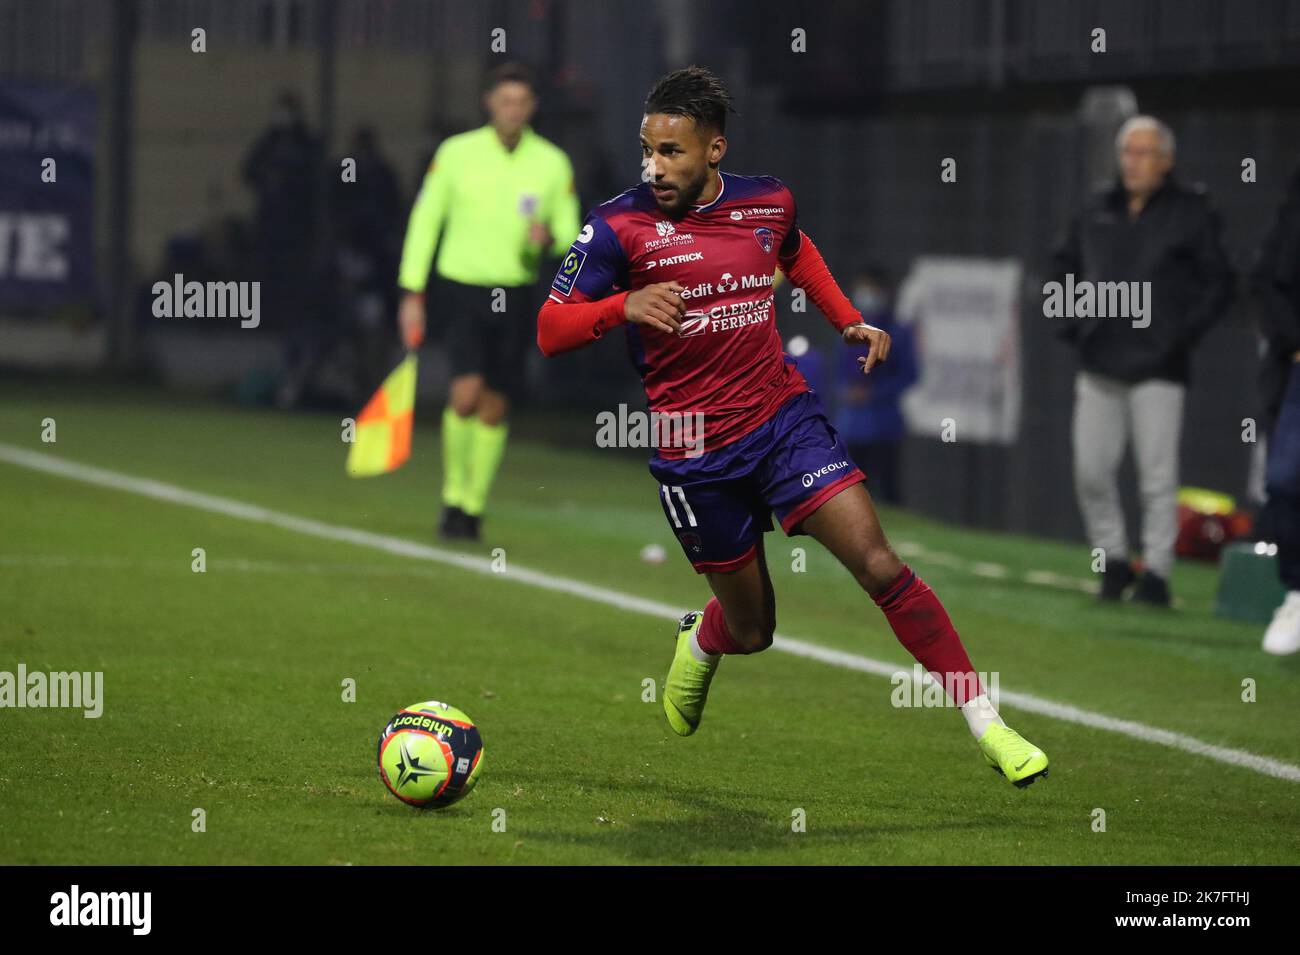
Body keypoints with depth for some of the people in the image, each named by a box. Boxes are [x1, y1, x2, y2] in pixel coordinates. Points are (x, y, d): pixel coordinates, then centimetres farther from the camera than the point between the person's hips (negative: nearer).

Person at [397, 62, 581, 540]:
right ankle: (453, 496, -1)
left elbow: (569, 233, 8)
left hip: (516, 296, 2)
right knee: (466, 391, -19)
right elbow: (424, 219, 2)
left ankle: (473, 508, 18)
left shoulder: (553, 163, 1)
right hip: (463, 287, -2)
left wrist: (549, 238, -17)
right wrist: (412, 294, -2)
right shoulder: (456, 153, -3)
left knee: (494, 408, 3)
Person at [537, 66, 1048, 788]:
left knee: (881, 566, -14)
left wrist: (849, 323, 12)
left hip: (784, 417, 2)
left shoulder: (767, 202, 0)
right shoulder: (619, 226, -12)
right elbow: (549, 331, -14)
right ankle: (699, 645, 47)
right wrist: (624, 305, -32)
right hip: (694, 452, -2)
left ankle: (987, 726, -9)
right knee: (750, 630, 9)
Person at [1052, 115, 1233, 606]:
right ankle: (1113, 561, 17)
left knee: (1158, 476, -6)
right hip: (1099, 365, 5)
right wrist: (1071, 322, 14)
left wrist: (1186, 331, -8)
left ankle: (1156, 572, 1)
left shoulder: (1191, 213, -1)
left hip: (1158, 367, -5)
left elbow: (1218, 284, 2)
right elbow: (1064, 265, 26)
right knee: (1091, 471, 3)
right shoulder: (1098, 211, 11)